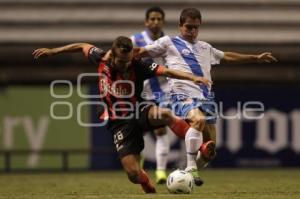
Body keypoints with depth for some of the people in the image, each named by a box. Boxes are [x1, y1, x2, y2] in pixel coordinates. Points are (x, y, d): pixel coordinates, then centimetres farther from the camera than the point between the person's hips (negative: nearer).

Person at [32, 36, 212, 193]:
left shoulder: (138, 66, -15)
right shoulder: (101, 59, -7)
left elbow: (166, 71, -26)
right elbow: (83, 46, 13)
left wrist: (193, 77, -41)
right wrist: (52, 51, 20)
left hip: (138, 112, -1)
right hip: (119, 122, 1)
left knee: (165, 114, -38)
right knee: (134, 174, -12)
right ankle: (150, 189, 23)